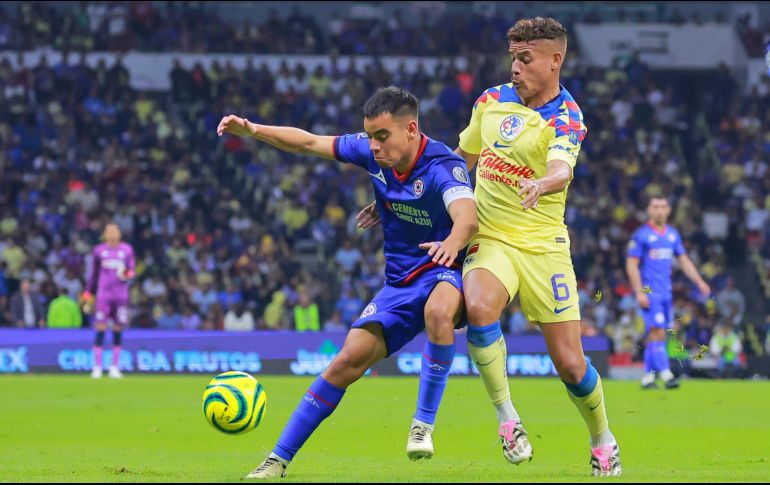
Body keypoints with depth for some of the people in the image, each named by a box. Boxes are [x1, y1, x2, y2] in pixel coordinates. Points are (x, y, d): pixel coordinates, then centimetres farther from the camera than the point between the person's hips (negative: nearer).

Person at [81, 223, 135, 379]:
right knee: (100, 329, -8)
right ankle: (97, 367, -5)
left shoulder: (127, 249, 6)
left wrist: (127, 274, -15)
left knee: (118, 330, 1)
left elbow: (132, 271, 9)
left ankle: (114, 367, 8)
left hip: (121, 295, 1)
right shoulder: (99, 250, 6)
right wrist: (87, 296, 10)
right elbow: (94, 274, 11)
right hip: (103, 295, -1)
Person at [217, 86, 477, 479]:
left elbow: (467, 216, -44)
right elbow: (309, 143, 8)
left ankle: (424, 424, -28)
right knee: (350, 359, -6)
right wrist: (251, 130, -4)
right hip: (400, 283, 6)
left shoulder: (442, 167, -24)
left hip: (444, 272, -5)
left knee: (439, 310, -41)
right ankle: (278, 460, 1)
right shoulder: (371, 152, -4)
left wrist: (452, 242, -66)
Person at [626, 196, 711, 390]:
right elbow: (631, 265, -8)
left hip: (666, 292, 6)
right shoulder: (641, 235, -5)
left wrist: (700, 282, 10)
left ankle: (647, 377, 12)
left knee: (654, 336, 7)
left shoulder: (673, 234, 13)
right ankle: (666, 374, -22)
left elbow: (684, 260, 19)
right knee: (657, 332, -15)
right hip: (649, 292, -6)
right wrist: (639, 292, -15)